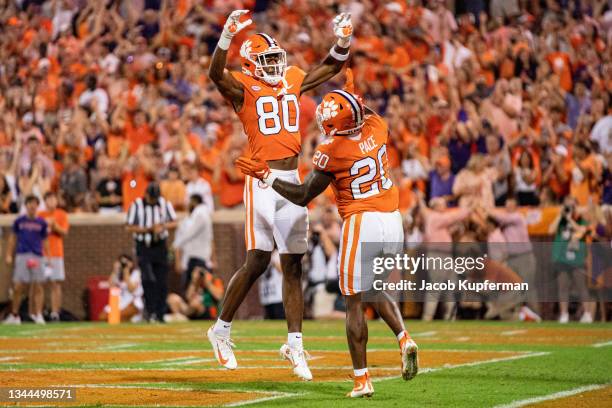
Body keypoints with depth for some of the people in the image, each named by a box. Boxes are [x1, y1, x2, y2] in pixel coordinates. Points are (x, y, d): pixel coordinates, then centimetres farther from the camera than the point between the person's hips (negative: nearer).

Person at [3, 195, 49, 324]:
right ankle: (14, 315, 7)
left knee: (38, 287, -2)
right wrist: (9, 255, 6)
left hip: (37, 257, 1)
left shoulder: (41, 222, 8)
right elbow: (13, 238, 12)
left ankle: (38, 315, 1)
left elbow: (45, 241, 13)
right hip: (22, 256, -1)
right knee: (18, 287, -3)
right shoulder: (19, 221, 7)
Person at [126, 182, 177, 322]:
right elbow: (130, 227, -5)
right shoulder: (136, 205, -4)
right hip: (143, 247, -3)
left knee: (162, 282, 2)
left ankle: (159, 313, 10)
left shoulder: (165, 204, 5)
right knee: (148, 279, -17)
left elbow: (174, 223, 6)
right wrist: (148, 229, -17)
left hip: (160, 246, 3)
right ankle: (150, 311, -15)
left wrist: (163, 226, -15)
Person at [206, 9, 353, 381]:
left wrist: (344, 39, 7)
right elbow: (217, 74, -23)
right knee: (258, 260, -9)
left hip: (293, 182, 6)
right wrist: (228, 36, -37)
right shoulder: (243, 87, -2)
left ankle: (295, 344, 8)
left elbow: (332, 67, 25)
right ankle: (222, 329, 8)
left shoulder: (293, 82, 15)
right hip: (263, 180, -6)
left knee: (293, 265, 5)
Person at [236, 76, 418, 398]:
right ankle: (404, 339, 0)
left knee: (354, 302, 4)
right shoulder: (377, 127, 4)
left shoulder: (332, 151, -12)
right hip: (393, 221, 6)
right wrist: (351, 93, 44)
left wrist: (265, 176, 2)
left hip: (361, 224, -6)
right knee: (374, 290, 25)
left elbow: (302, 196, -4)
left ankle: (362, 380, 2)